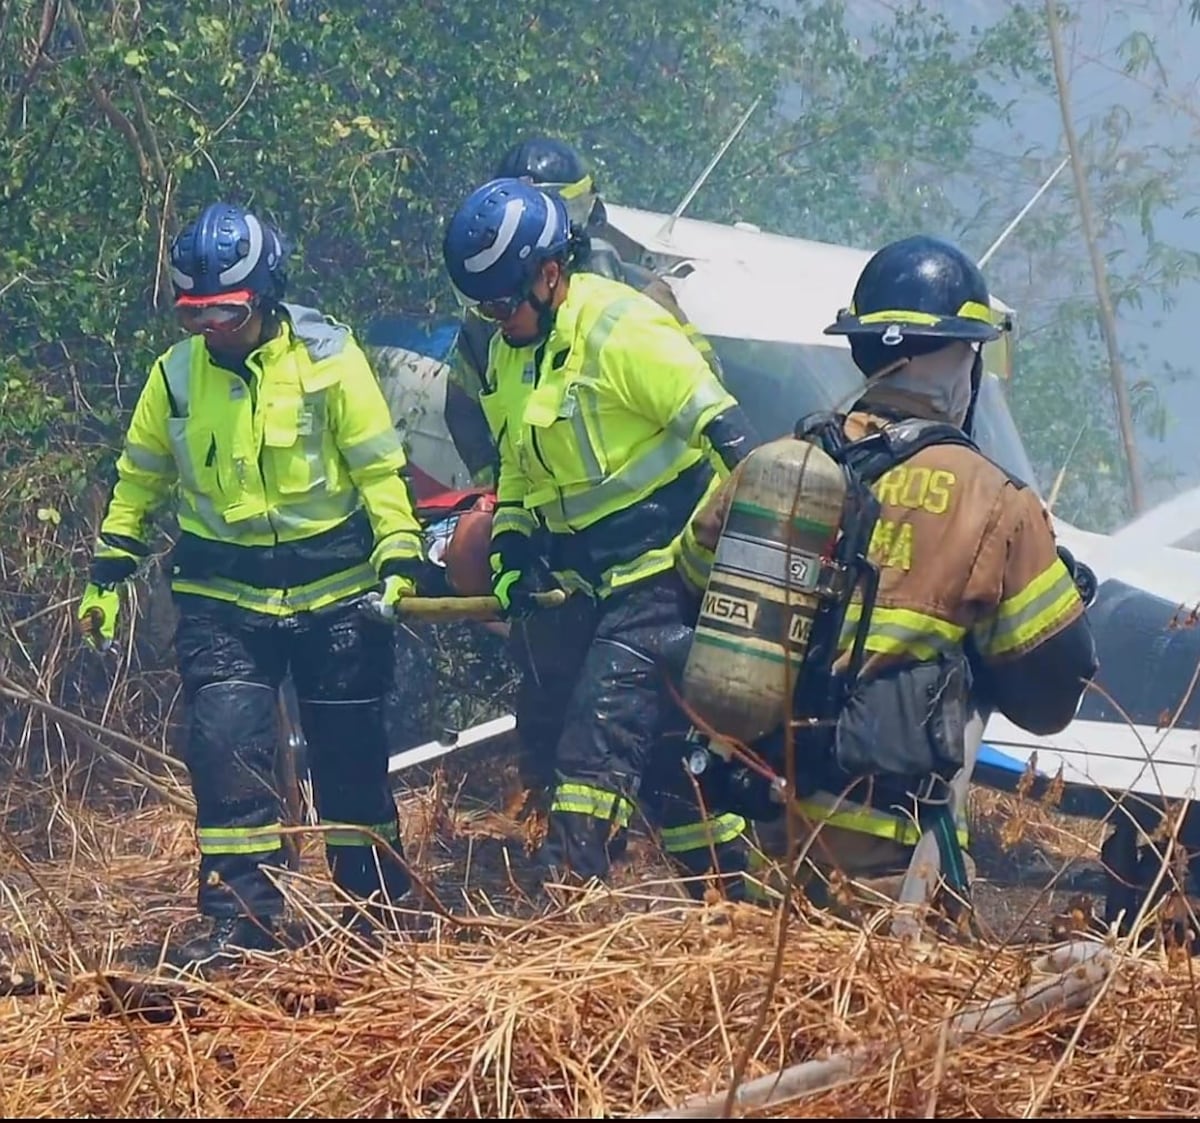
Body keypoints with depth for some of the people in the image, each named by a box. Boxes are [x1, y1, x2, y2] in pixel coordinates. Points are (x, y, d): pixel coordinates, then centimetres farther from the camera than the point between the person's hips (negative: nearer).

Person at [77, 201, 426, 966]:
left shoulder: (326, 356, -10)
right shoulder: (176, 374, -2)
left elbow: (379, 465, -6)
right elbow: (139, 479, 10)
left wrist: (398, 557, -14)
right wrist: (109, 573, 9)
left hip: (333, 587, -2)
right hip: (224, 594, 2)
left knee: (349, 752, 8)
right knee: (225, 744, -12)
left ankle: (377, 902, 25)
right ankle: (243, 915, -5)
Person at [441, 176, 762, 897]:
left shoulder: (620, 329, -16)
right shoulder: (509, 355, 11)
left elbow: (725, 431, -18)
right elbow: (519, 469, 22)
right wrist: (512, 553, 6)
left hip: (663, 565, -9)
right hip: (595, 580, 9)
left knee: (602, 725, -16)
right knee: (667, 738, 12)